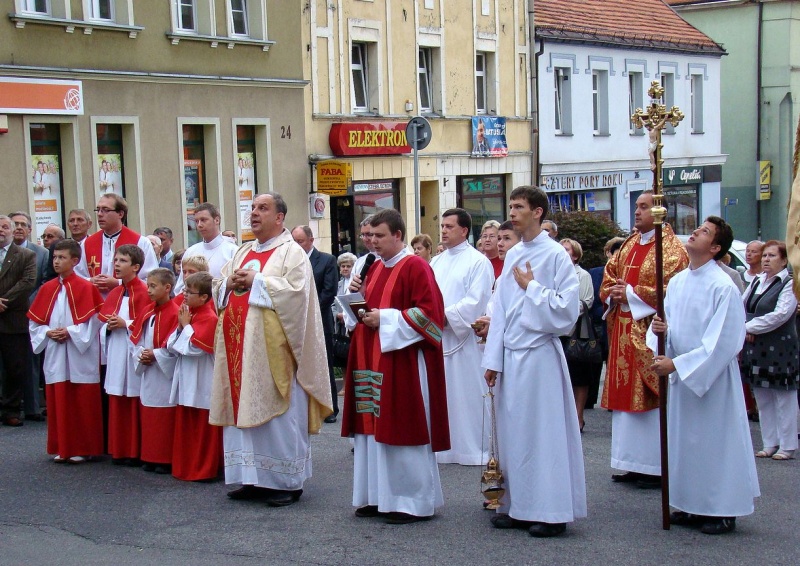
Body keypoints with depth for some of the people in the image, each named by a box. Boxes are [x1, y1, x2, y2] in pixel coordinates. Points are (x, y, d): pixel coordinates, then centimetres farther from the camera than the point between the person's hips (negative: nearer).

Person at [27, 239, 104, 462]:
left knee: (82, 404, 0)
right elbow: (34, 322, 11)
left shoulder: (85, 288, -6)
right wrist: (48, 333, -6)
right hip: (54, 355, 5)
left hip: (80, 356, -5)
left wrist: (70, 332, -15)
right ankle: (61, 448, 17)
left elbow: (95, 321, -9)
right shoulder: (47, 289, 9)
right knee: (58, 403, 8)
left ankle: (82, 449, 9)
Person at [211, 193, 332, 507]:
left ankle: (288, 483, 3)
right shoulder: (243, 252, 19)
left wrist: (256, 281, -14)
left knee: (279, 414, -4)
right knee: (244, 410, 7)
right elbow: (218, 288, 20)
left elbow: (296, 290, -17)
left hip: (272, 348, -7)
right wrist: (230, 283, -2)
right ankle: (254, 479, 15)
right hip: (239, 346, 7)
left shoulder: (291, 253, -3)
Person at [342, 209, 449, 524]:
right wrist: (358, 294, 2)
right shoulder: (375, 268, 15)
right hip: (372, 361, 8)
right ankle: (379, 496, 18)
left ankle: (414, 502, 4)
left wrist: (385, 319, -17)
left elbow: (430, 312, -17)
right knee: (374, 427, 9)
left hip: (403, 363, -8)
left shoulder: (415, 267, -9)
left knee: (402, 429, -5)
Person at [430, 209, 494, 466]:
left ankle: (472, 448, 8)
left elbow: (475, 302, -13)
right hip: (435, 337, 6)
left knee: (466, 394, -2)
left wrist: (444, 316, -18)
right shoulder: (436, 262, 17)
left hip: (463, 338, -6)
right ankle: (443, 447, 18)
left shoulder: (478, 262, -4)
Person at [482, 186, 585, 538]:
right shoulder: (512, 256, 12)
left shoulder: (556, 255, -7)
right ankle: (517, 505, 20)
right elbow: (500, 309, 13)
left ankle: (551, 511, 7)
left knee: (543, 432, -1)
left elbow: (566, 309, -13)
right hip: (510, 354, 7)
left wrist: (531, 288, -10)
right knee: (512, 430, 10)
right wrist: (493, 359, 9)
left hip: (539, 354, -6)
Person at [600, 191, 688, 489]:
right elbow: (608, 277, 19)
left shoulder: (672, 250, -9)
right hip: (623, 333, 8)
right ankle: (633, 464, 17)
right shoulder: (629, 245, 15)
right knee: (626, 397, 9)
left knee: (651, 399, -5)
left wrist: (631, 294, -16)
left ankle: (656, 467, 3)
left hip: (649, 336, -8)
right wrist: (614, 294, -3)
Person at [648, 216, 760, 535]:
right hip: (681, 375, 7)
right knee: (684, 439, 12)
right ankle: (692, 505, 25)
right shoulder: (677, 282, 5)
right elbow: (665, 321, 13)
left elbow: (721, 343, -20)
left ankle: (723, 511, 14)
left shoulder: (723, 287, -16)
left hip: (714, 377, -7)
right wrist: (659, 329, -12)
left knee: (716, 440, 2)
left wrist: (676, 363, -21)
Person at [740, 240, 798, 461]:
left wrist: (749, 327, -14)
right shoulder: (756, 281, 14)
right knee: (762, 400, 11)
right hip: (756, 350, 7)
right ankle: (769, 444, 19)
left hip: (779, 350, -7)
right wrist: (744, 328, -8)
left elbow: (780, 314, -18)